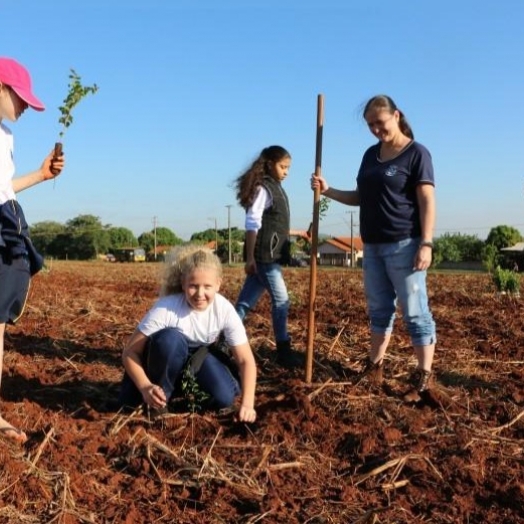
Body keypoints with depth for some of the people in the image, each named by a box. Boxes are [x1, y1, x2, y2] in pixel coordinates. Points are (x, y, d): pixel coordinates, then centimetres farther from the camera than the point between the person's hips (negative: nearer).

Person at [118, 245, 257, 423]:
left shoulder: (225, 310, -27)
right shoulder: (166, 308, -34)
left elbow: (246, 360, -23)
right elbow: (130, 351, -28)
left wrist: (247, 404, -36)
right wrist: (145, 387, -44)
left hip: (199, 356, 2)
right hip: (167, 358, -2)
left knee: (224, 398, -25)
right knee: (170, 338, -37)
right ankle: (158, 401, -14)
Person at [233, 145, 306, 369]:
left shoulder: (275, 188, 16)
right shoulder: (263, 188, -11)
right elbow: (252, 224, -16)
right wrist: (250, 257, -18)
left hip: (271, 254, 8)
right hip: (264, 255, -8)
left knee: (246, 301, 10)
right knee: (281, 300, -3)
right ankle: (283, 351, 6)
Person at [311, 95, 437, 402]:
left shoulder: (416, 153, -6)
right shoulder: (371, 155, 14)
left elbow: (427, 201, -11)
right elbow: (361, 198, 18)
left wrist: (426, 243, -19)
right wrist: (327, 190, 4)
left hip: (404, 245, -7)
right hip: (373, 246, 7)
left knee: (415, 312, -3)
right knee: (379, 309, 15)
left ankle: (424, 377, 2)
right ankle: (375, 366, 25)